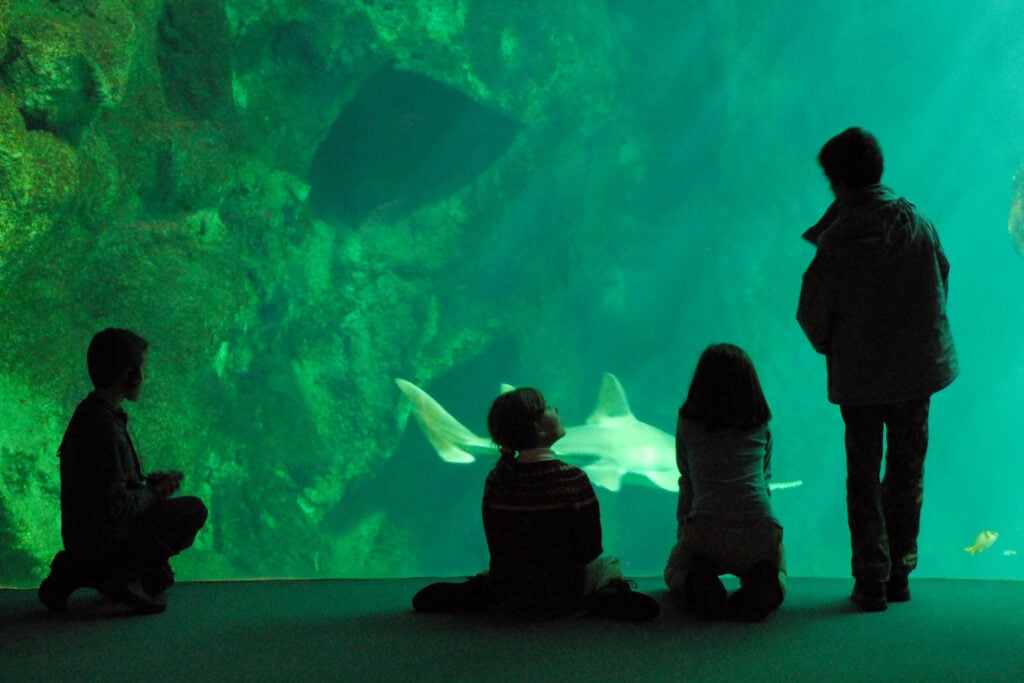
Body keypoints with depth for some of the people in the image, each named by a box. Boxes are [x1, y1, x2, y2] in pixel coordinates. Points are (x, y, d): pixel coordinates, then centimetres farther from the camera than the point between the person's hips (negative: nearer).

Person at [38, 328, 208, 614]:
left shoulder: (90, 411, 6)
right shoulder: (104, 428, -26)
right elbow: (115, 504, -27)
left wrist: (152, 481, 7)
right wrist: (153, 494, -9)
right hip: (101, 544, -10)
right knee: (193, 511, -4)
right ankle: (121, 575, -8)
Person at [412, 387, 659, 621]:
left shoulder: (496, 478, -7)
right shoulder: (573, 479, -20)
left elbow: (497, 547, 2)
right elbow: (590, 549, -14)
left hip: (510, 598, 1)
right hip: (561, 596, -1)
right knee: (609, 564, 31)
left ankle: (479, 591, 15)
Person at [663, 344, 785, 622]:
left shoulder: (687, 424, 11)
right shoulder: (761, 429, 15)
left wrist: (683, 533, 28)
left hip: (704, 529, -1)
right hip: (760, 530, 1)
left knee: (674, 570, 31)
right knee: (777, 574, 34)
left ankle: (699, 581, -7)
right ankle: (760, 588, -4)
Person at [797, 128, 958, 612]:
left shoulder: (838, 239, -16)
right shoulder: (918, 224, -5)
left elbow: (812, 313, -8)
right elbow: (941, 284, 6)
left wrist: (831, 349, 10)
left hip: (858, 374, -3)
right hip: (918, 366, 3)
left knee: (863, 477, 8)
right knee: (907, 472, 15)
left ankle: (871, 579, 7)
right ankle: (899, 573, 21)